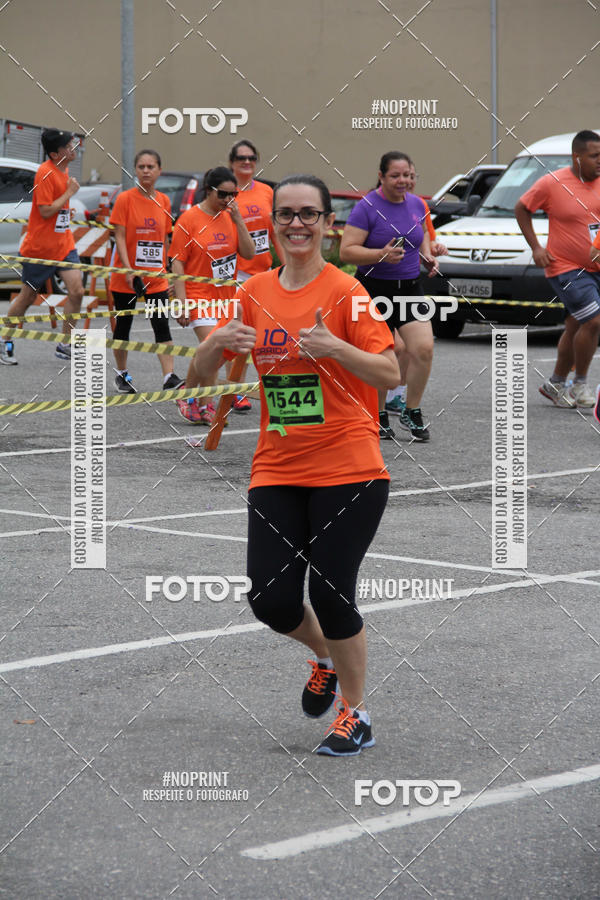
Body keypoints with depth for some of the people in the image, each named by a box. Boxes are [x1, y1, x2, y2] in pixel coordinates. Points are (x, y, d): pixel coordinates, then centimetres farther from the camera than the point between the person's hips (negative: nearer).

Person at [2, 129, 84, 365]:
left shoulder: (63, 169, 8)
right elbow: (45, 211, -22)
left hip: (63, 243, 7)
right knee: (28, 295, 4)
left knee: (76, 290, -5)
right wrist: (70, 192, -17)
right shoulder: (45, 172, -18)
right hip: (40, 246, -7)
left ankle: (65, 345, 4)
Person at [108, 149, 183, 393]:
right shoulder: (125, 199, -7)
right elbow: (120, 237, -10)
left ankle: (169, 377, -13)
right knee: (123, 325, 9)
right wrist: (128, 270, -18)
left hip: (156, 278, 3)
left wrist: (165, 268, 11)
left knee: (162, 325, -7)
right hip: (126, 278, -3)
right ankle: (121, 375, 23)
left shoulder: (164, 201, 5)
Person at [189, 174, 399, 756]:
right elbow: (202, 372, 12)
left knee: (330, 595, -8)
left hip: (347, 470, -4)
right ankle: (326, 659, 30)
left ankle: (355, 713, 14)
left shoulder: (345, 291, -6)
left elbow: (390, 375, -10)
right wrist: (217, 344, -10)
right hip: (276, 472, 4)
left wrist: (335, 347, -26)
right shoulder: (255, 293, 8)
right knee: (271, 599, -4)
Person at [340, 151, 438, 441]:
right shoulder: (367, 207, -11)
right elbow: (346, 252, -16)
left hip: (410, 288, 4)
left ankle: (412, 412, 7)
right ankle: (379, 417, 20)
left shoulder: (416, 204, 7)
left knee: (423, 349, -10)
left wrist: (427, 256, 10)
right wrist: (381, 254, -28)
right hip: (375, 289, -4)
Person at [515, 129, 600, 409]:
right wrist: (535, 247, -5)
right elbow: (521, 208, 1)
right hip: (565, 268, -6)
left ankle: (556, 383, 27)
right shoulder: (552, 183, -12)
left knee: (575, 327, 12)